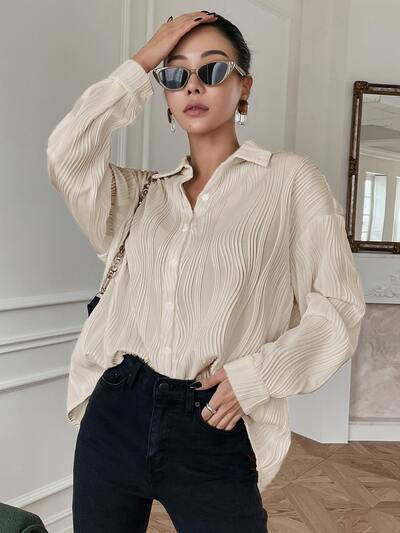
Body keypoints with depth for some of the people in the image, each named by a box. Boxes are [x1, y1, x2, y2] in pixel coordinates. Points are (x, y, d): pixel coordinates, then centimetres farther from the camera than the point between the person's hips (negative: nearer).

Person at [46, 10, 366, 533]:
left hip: (214, 433, -3)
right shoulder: (143, 191, 11)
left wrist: (257, 375, -16)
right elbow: (67, 155, -8)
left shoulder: (291, 178, 0)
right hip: (115, 416, 4)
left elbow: (339, 308, -3)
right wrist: (140, 62, -1)